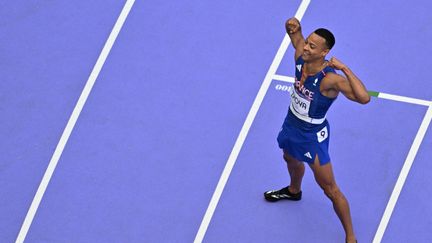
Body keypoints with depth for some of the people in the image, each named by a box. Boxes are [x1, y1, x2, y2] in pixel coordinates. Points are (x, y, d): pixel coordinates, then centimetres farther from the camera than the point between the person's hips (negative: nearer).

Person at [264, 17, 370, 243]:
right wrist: (294, 26, -22)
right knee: (291, 159, 38)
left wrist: (345, 69, -48)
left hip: (313, 135, -8)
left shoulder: (330, 79, -37)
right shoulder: (300, 57, -19)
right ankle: (294, 191, 71)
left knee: (329, 189, 1)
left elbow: (364, 98, -51)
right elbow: (296, 33, 2)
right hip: (291, 124, 8)